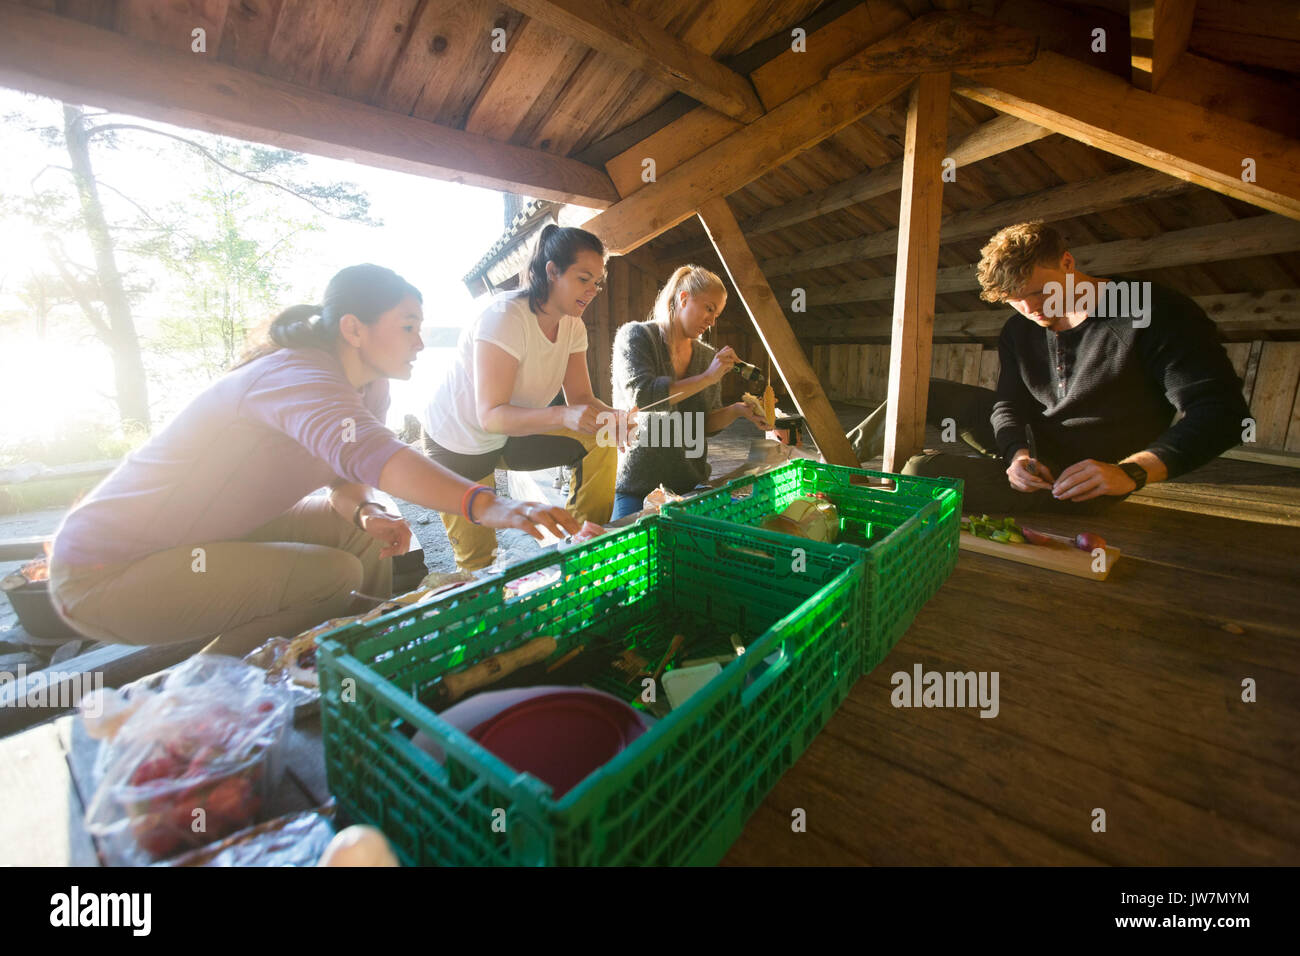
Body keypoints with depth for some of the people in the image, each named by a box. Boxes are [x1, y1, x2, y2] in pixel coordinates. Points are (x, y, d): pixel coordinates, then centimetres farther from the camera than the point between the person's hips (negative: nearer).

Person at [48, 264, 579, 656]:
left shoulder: (369, 388, -1)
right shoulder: (296, 376, -28)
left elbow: (346, 476, 7)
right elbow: (368, 454, -47)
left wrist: (365, 512, -16)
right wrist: (486, 505, -59)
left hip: (210, 537, 9)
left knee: (360, 532, 2)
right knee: (332, 574, -23)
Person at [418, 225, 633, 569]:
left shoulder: (573, 326, -7)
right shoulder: (506, 316, -29)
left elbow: (581, 398, -8)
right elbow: (491, 415, -35)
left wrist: (612, 416, -31)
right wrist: (564, 415, -50)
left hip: (513, 435, 6)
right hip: (457, 443, -6)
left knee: (600, 443, -10)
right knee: (476, 560, -2)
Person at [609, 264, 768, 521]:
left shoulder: (707, 356, 10)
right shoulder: (636, 336, -6)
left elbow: (705, 424, 13)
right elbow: (641, 396, -23)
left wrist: (736, 410, -8)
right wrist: (707, 378, -18)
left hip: (691, 485, 5)